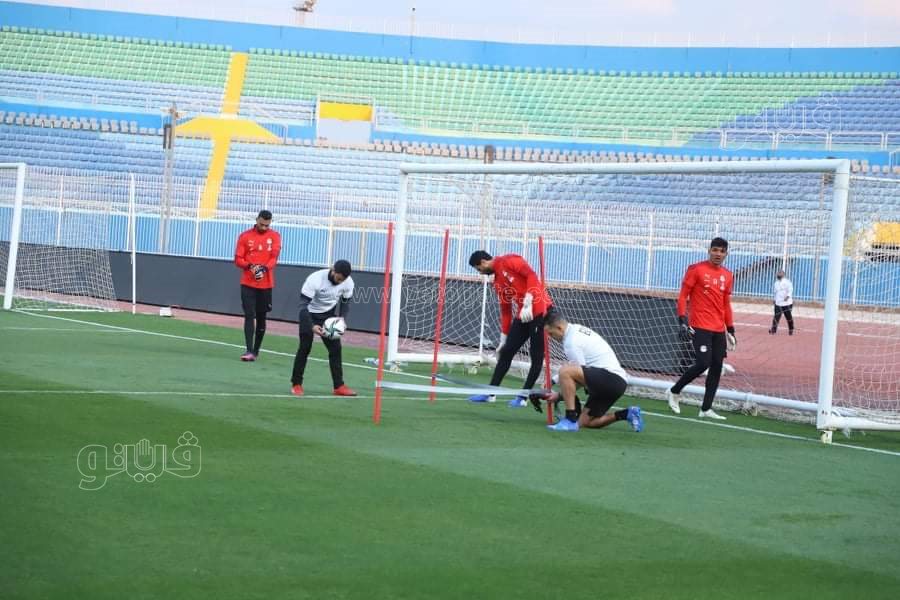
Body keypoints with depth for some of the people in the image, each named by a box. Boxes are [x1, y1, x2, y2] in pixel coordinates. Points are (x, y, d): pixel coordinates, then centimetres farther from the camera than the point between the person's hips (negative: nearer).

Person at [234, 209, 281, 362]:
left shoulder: (274, 236, 3)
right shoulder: (245, 236, 1)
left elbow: (274, 257, -7)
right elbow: (238, 259, -1)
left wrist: (264, 268, -26)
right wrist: (250, 266, -20)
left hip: (266, 284, 1)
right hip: (248, 283, -1)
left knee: (261, 317, 8)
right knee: (249, 316, -8)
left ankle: (256, 350, 20)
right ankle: (249, 351, -13)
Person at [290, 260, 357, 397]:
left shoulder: (348, 282, -20)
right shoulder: (315, 279, -34)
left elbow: (345, 302, -1)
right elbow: (303, 304, -31)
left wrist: (342, 318, -19)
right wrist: (312, 326, -42)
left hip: (329, 315, 4)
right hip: (309, 314, -4)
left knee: (335, 348, -3)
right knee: (305, 347, -8)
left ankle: (339, 386, 3)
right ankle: (296, 384, 5)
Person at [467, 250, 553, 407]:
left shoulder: (509, 261, -7)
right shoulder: (497, 282, 16)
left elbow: (532, 276, -18)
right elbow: (505, 310, 20)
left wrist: (527, 303, -24)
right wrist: (503, 339, 19)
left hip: (539, 310, -9)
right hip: (523, 315, 9)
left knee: (536, 356, -2)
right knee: (506, 352, 8)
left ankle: (523, 397, 2)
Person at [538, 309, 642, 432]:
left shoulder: (571, 341, -12)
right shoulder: (578, 329, 18)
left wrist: (559, 395, -2)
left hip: (609, 378, -10)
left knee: (564, 370, -25)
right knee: (586, 422, 15)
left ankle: (571, 420, -21)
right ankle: (627, 414, 17)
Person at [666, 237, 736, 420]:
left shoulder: (727, 276, 12)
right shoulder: (696, 270, -4)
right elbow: (683, 296, -4)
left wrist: (731, 330, 16)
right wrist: (683, 321, -14)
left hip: (719, 330, 6)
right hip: (700, 327, -6)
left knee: (717, 367, 3)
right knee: (703, 363, -16)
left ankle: (706, 409, 9)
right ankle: (674, 392, 6)